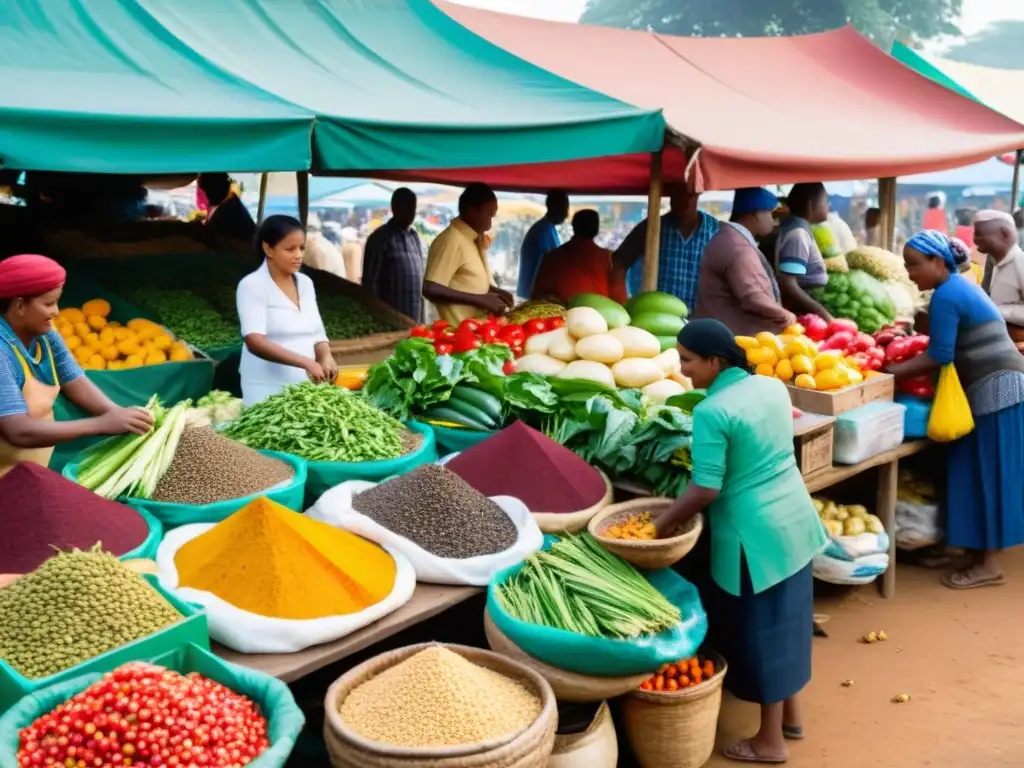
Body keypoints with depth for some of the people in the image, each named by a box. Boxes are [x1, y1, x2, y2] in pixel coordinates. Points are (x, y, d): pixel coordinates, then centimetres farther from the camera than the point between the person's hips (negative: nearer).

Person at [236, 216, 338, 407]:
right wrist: (305, 362, -31)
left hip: (306, 385, 5)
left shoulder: (305, 283, 8)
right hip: (268, 389, -5)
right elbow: (255, 341, -21)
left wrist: (325, 358, -11)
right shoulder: (252, 285, -10)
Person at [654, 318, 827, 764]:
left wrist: (663, 524, -11)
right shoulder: (774, 387, 3)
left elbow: (705, 490, -21)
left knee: (759, 632, 7)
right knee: (786, 620, 20)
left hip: (755, 535, -8)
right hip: (795, 519, 8)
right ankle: (792, 715, 37)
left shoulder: (712, 412, -21)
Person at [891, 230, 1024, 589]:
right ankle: (980, 547, 23)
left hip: (995, 390, -10)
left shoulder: (945, 295, -15)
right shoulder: (960, 285, 14)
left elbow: (939, 358, -17)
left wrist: (889, 372, -12)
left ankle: (987, 564, 4)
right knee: (984, 474, 14)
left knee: (986, 475, -3)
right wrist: (902, 350, 11)